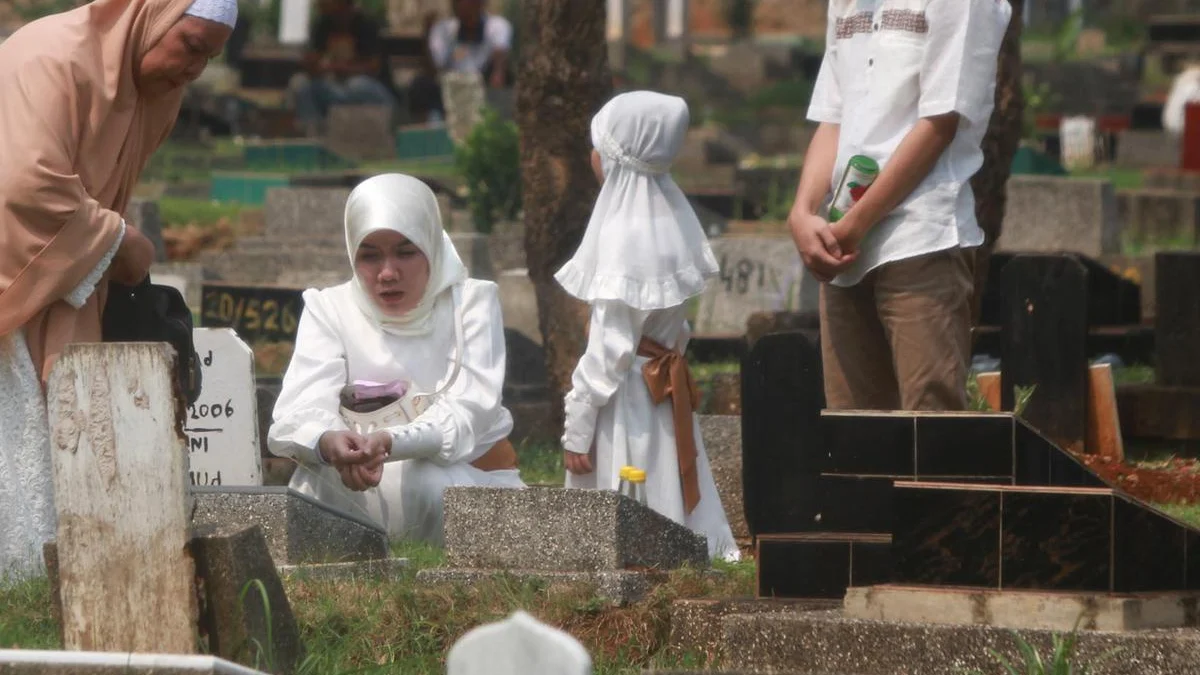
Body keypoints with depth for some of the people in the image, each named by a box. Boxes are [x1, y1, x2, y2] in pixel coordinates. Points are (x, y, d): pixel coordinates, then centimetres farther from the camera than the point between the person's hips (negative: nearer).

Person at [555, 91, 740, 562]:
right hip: (666, 393, 9)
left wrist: (577, 429, -15)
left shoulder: (623, 235, -17)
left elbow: (609, 349, -18)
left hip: (626, 396, -9)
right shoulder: (671, 222, 7)